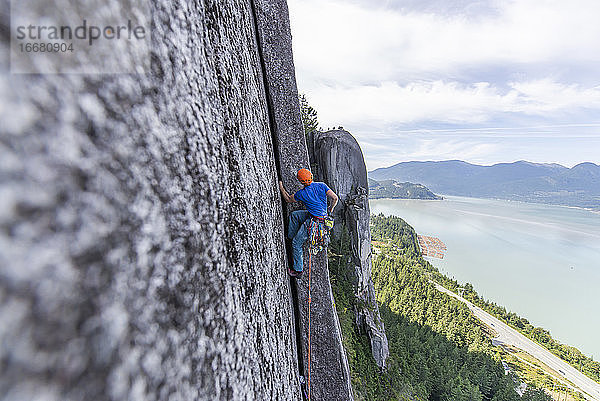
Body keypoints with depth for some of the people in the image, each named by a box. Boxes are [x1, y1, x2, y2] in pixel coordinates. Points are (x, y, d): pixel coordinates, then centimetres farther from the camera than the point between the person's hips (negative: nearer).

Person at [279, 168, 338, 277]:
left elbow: (288, 199, 5)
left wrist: (281, 187, 17)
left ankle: (298, 270, 17)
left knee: (296, 243, 7)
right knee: (294, 215, 19)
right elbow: (335, 198, -7)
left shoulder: (302, 193, -13)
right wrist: (330, 209, 11)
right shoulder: (322, 185, -4)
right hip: (323, 215, 7)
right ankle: (291, 236, 30)